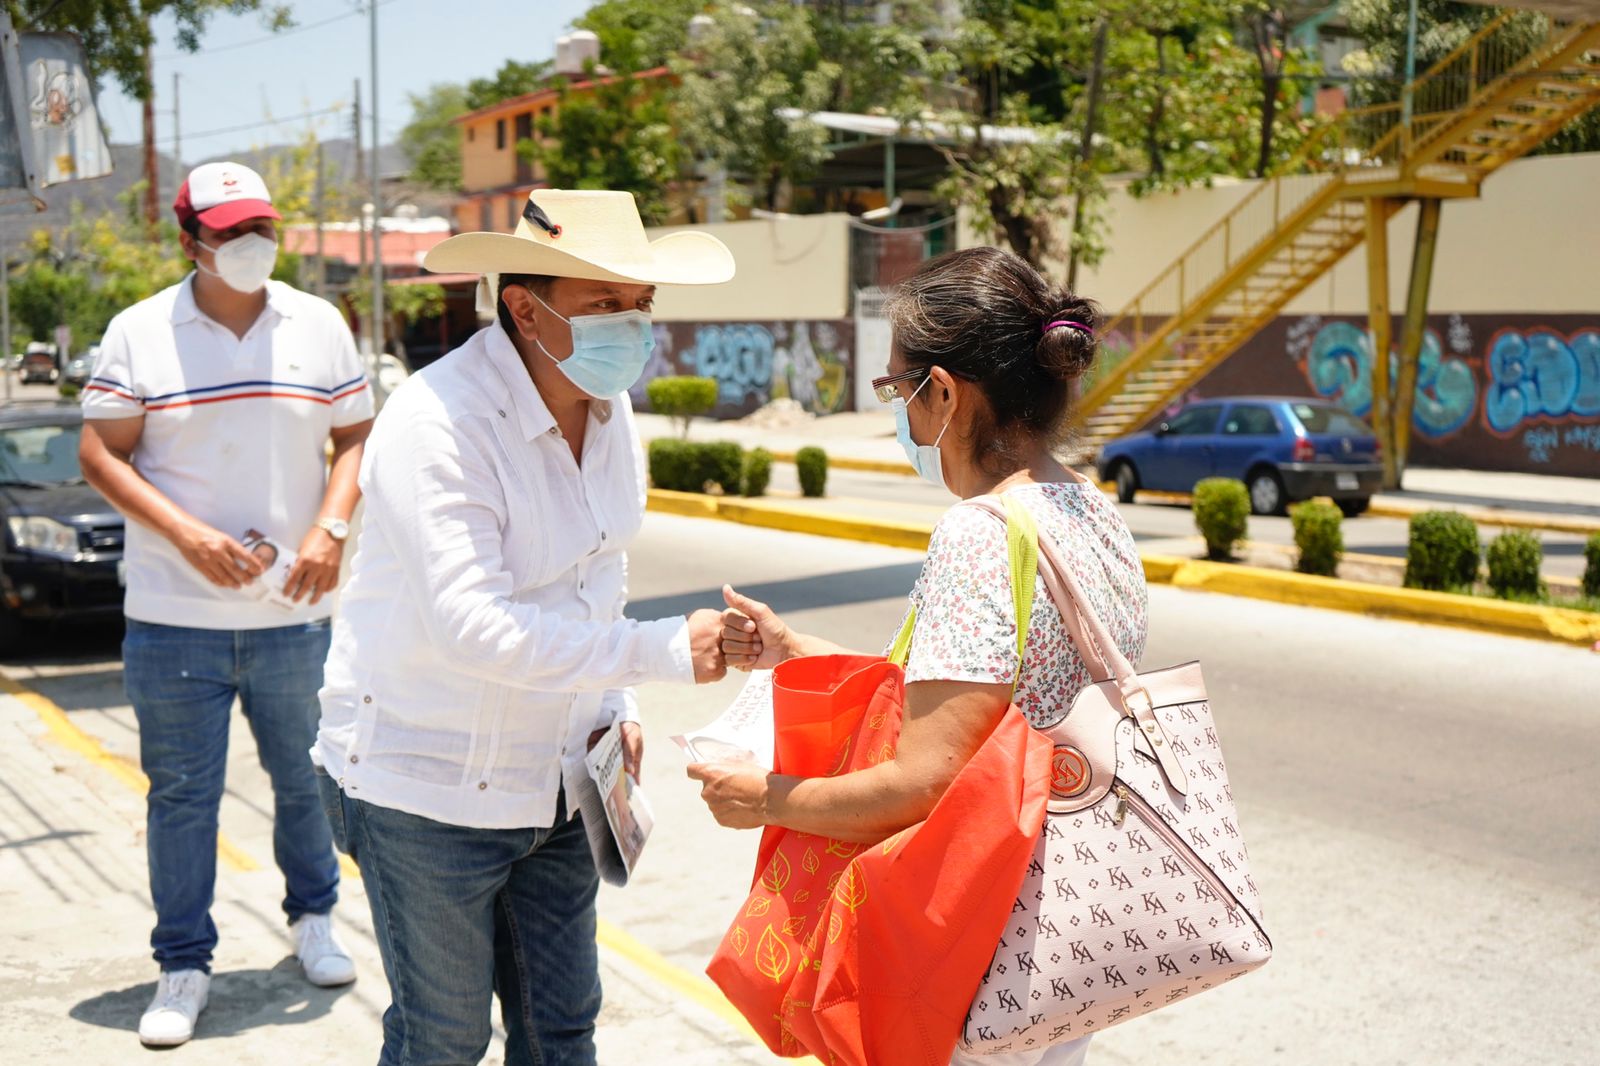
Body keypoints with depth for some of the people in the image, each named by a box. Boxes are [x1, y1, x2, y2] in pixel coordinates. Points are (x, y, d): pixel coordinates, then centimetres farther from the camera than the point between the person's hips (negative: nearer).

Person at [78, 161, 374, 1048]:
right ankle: (183, 967, 21)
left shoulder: (319, 326, 5)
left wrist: (331, 527, -9)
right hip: (175, 618, -2)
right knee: (182, 794, 6)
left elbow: (357, 438, 8)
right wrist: (187, 534, -16)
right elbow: (100, 453, -3)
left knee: (306, 777, 13)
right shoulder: (139, 333, -2)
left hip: (295, 614, 2)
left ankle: (313, 918, 37)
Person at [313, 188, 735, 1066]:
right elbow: (475, 628, -33)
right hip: (428, 788, -7)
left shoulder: (608, 408, 2)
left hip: (554, 779, 7)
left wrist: (616, 708, 4)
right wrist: (667, 651, -32)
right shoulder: (435, 424, -24)